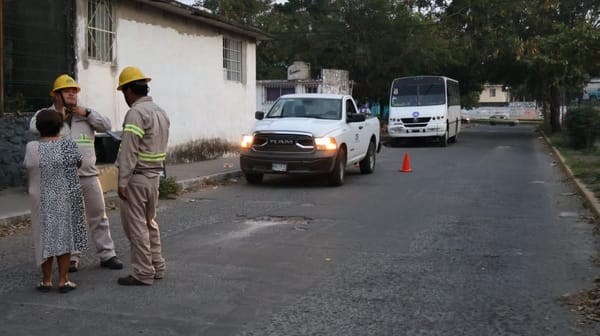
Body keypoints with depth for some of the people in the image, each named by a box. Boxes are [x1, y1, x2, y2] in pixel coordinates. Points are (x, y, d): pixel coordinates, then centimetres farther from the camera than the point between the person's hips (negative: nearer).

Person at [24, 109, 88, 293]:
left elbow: (30, 174, 0)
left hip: (41, 199, 1)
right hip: (65, 199, -1)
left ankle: (47, 281, 15)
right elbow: (78, 163, 7)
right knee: (64, 236, 8)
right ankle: (63, 280, 9)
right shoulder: (68, 144, -9)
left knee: (45, 236, 10)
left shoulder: (32, 147, -7)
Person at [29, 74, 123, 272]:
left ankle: (107, 254, 13)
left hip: (89, 175, 2)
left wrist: (87, 113, -8)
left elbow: (106, 126, 1)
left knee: (98, 216, 6)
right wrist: (58, 116, -11)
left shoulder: (86, 114, 13)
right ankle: (72, 257, 15)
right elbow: (34, 127, -15)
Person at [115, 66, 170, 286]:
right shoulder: (161, 112, 12)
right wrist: (155, 169, 18)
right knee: (150, 223, 17)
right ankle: (157, 267, 23)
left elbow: (129, 151, -20)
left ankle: (143, 274, 3)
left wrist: (122, 182, -18)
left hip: (136, 178, -9)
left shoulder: (136, 113, -16)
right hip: (154, 176, 9)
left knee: (136, 226, -2)